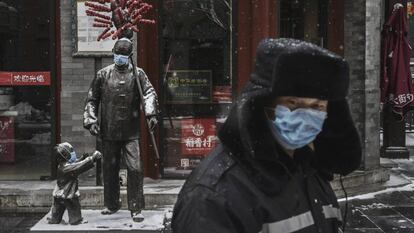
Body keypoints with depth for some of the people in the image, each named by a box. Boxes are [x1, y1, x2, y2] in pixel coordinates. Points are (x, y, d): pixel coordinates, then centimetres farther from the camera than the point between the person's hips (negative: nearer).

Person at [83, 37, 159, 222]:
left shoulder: (137, 74, 3)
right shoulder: (103, 74, 7)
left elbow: (149, 93, -10)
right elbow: (91, 99, 12)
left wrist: (151, 113, -27)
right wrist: (91, 120, 1)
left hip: (131, 132, -2)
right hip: (109, 131, 2)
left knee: (135, 169, -7)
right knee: (110, 169, 13)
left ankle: (136, 208, 1)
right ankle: (111, 204, 29)